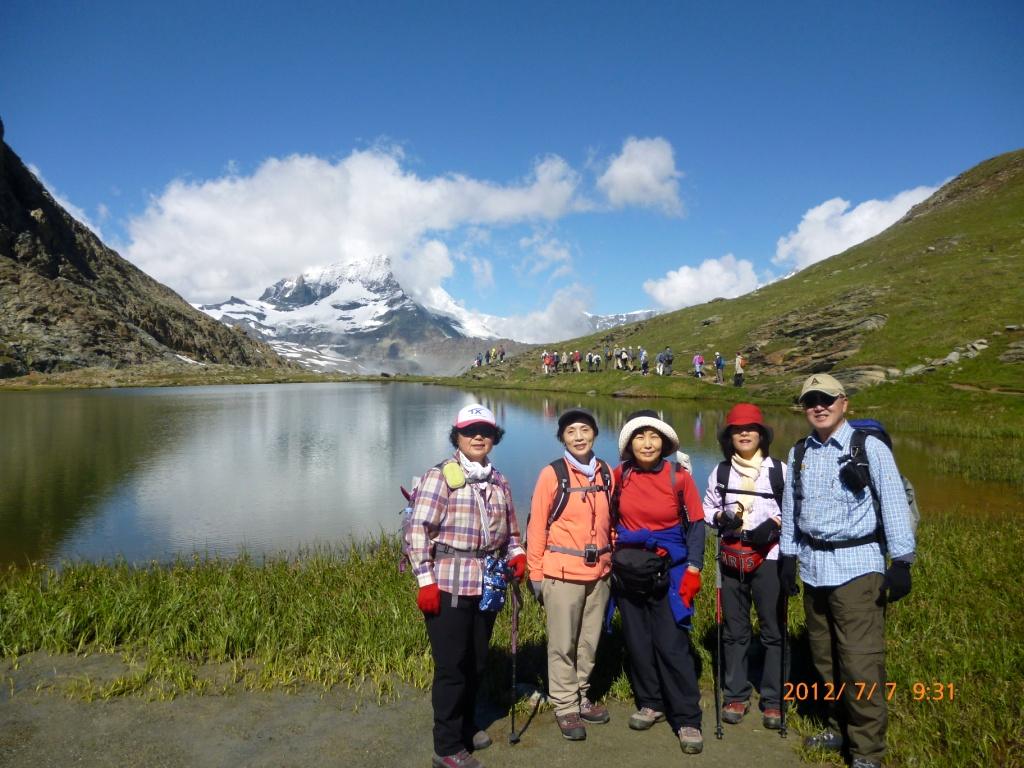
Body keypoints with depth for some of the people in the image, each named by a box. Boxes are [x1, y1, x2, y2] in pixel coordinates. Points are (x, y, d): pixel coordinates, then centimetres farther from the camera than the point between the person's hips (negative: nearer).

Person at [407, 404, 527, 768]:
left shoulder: (499, 481, 12)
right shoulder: (441, 475, -8)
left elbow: (510, 529, 22)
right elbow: (419, 529, -13)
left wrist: (517, 554, 2)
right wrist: (425, 580, -17)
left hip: (487, 586, 6)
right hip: (449, 586, -6)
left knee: (477, 663, 17)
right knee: (451, 666, 2)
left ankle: (466, 726, 38)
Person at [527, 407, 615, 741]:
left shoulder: (606, 473, 6)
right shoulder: (552, 474, -7)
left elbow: (611, 521, 14)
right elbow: (536, 526, -4)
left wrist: (614, 561, 14)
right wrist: (535, 574, -4)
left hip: (599, 572, 4)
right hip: (562, 573, -4)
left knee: (589, 641, 14)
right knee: (563, 644, 4)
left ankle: (582, 697, 32)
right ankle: (565, 707, 20)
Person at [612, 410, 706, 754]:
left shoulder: (678, 477, -10)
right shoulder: (621, 474, -4)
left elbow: (696, 523, -4)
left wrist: (693, 567, -10)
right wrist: (614, 548, 8)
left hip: (668, 571, -3)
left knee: (672, 644, -4)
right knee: (637, 640, 12)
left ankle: (687, 719, 8)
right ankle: (650, 703, 29)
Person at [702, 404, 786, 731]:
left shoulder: (779, 470, 1)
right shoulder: (720, 472, 7)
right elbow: (707, 509, 10)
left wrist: (774, 524, -16)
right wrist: (721, 517, -10)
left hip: (769, 557, -2)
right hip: (732, 558, 2)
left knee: (773, 629, 2)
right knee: (734, 629, 10)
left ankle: (773, 701, 16)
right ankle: (735, 696, 23)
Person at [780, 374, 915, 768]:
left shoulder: (870, 448, -7)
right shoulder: (799, 453, 8)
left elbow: (894, 504, -9)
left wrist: (901, 562, -11)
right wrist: (788, 556, 13)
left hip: (857, 565, -5)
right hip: (813, 565, 6)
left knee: (860, 660, -5)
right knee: (824, 655, 16)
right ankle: (840, 728, 33)